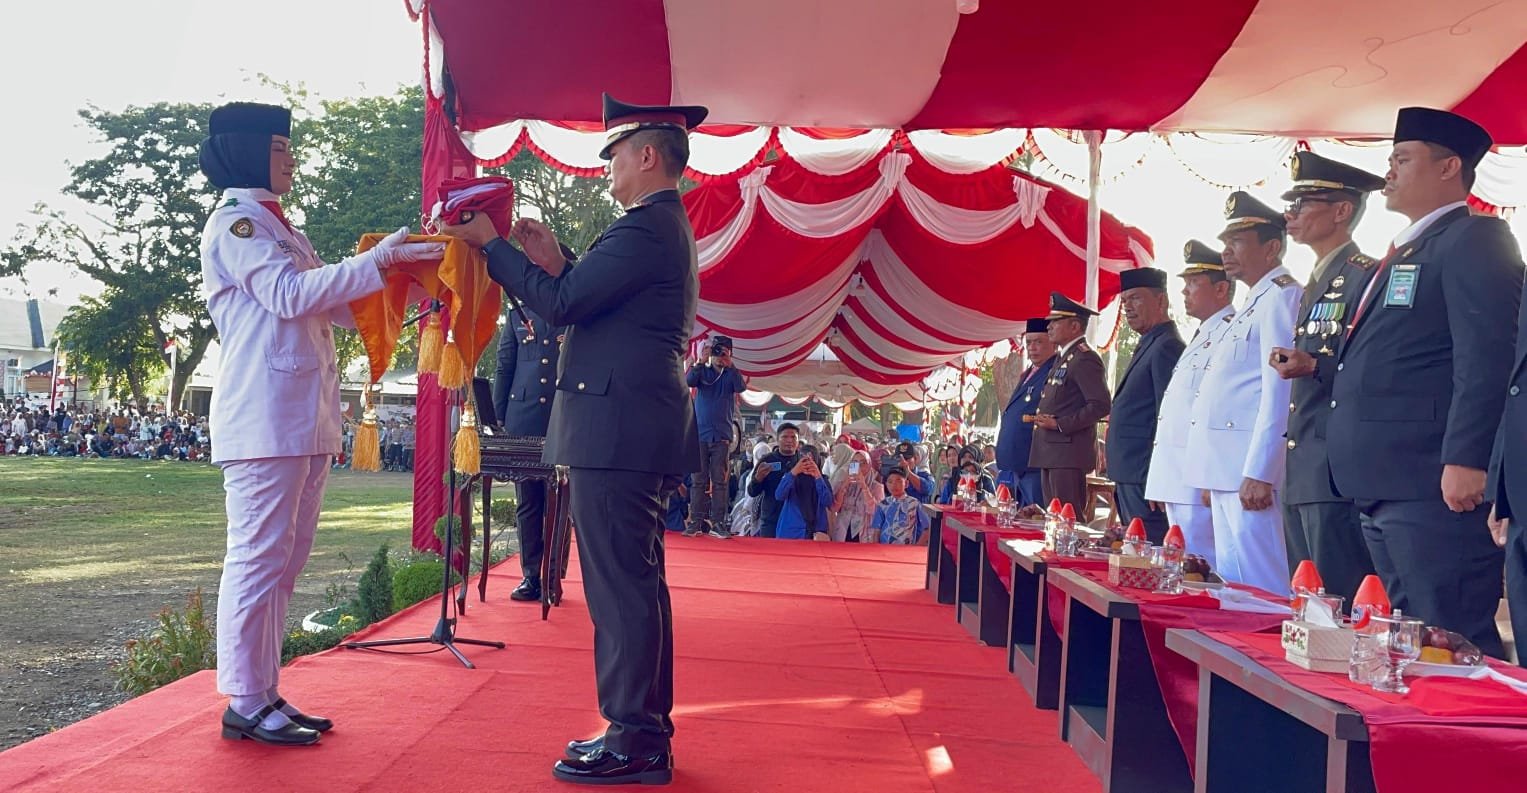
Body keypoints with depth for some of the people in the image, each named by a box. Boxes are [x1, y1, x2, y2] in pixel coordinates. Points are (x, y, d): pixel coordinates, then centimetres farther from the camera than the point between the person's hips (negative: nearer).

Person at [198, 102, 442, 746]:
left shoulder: (272, 225, 24)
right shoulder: (234, 221, -2)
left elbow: (333, 309, 24)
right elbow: (288, 293, -16)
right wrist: (376, 260, -16)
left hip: (305, 419, 9)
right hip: (265, 418, -9)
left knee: (284, 560, 9)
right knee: (259, 556, -7)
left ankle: (264, 694, 15)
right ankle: (245, 702, -2)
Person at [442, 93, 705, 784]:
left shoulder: (646, 227, -13)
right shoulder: (668, 226, 20)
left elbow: (560, 304, -16)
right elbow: (598, 298, 22)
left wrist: (491, 243, -6)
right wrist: (554, 258, 9)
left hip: (616, 427, -11)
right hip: (640, 424, 11)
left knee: (619, 584, -6)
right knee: (636, 580, 14)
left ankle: (632, 744, 0)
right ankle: (646, 731, 23)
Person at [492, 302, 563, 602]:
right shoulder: (517, 315, 12)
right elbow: (504, 369, 12)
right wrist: (500, 419, 5)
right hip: (523, 420, 2)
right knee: (527, 501, 4)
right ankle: (531, 576, 10)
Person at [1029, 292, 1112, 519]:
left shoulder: (1084, 359, -11)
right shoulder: (1062, 357, 19)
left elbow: (1101, 405, -19)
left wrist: (1059, 424, -19)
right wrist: (1044, 420, 11)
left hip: (1069, 452, -10)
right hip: (1051, 453, 10)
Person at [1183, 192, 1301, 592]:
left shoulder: (1281, 296, -9)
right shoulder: (1254, 303, 22)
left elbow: (1278, 390, -18)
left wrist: (1258, 473, -22)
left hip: (1250, 470, -10)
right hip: (1226, 469, 10)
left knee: (1259, 588, -8)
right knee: (1231, 585, 13)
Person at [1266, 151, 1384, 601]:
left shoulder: (1365, 276, -8)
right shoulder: (1314, 285, 22)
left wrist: (1315, 366, -26)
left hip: (1338, 469, -10)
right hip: (1302, 472, 10)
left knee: (1338, 599, -8)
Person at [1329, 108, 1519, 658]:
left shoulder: (1474, 240, -6)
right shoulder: (1404, 253, 24)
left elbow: (1488, 359, -17)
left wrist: (1466, 461, -23)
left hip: (1433, 483, -10)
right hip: (1383, 484, 10)